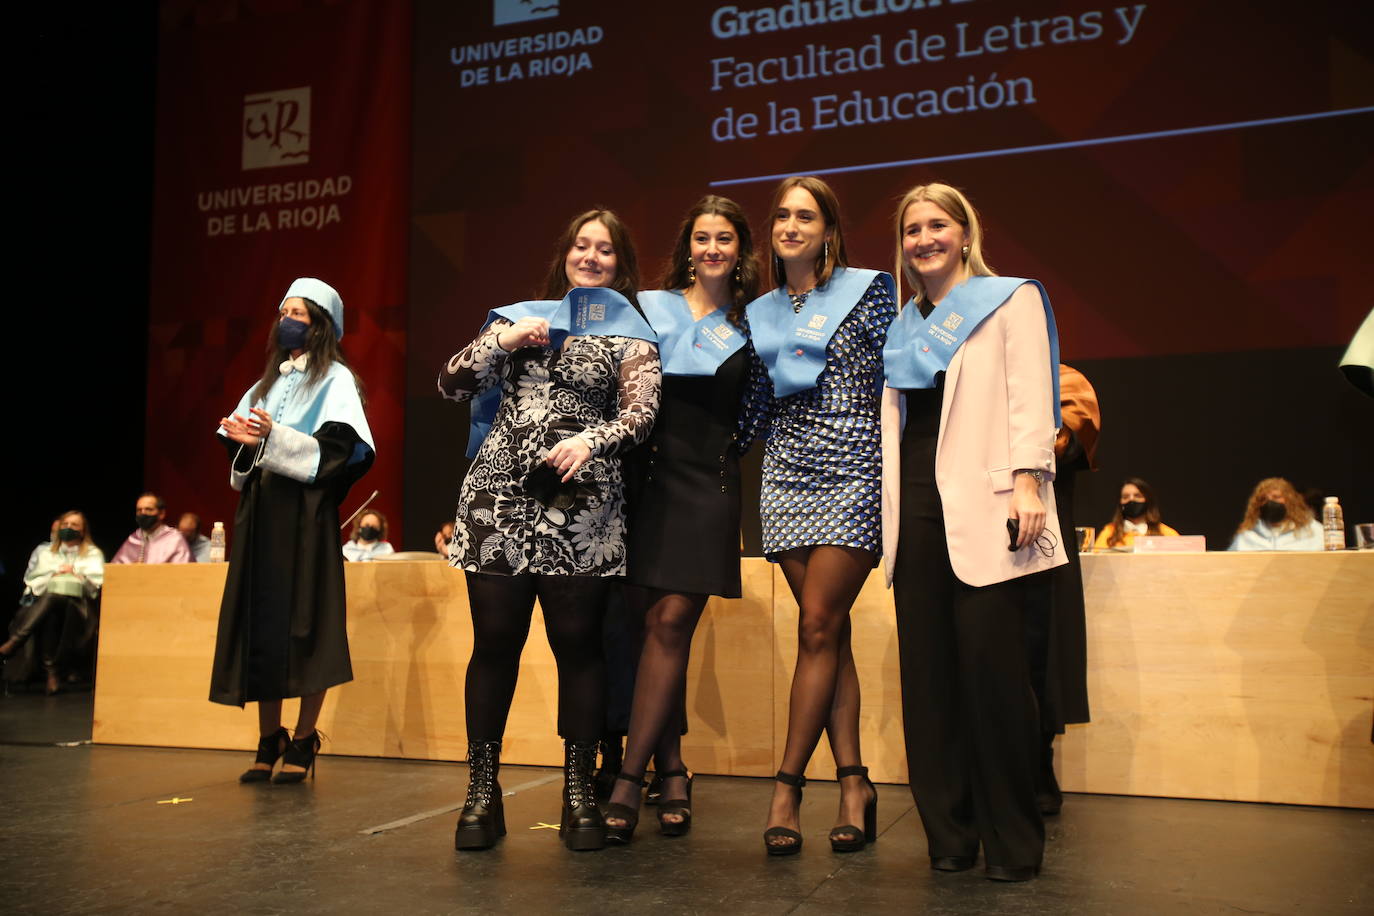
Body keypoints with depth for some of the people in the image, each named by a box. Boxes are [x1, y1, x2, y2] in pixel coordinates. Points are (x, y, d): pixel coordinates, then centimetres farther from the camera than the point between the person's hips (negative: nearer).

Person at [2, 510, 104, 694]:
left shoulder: (93, 553, 22)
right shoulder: (47, 553, 28)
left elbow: (97, 582, 8)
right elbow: (32, 582, 15)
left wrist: (76, 574, -2)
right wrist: (54, 575, 0)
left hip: (78, 605, -2)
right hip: (45, 602, 2)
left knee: (54, 596, -39)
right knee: (50, 615, -39)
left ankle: (15, 641, -42)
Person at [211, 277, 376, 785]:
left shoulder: (335, 379, 3)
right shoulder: (269, 380, 21)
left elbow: (336, 451, -10)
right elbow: (242, 456, 19)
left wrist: (274, 438, -18)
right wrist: (241, 438, -3)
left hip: (305, 513, -6)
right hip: (260, 512, 6)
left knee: (303, 625, -7)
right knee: (259, 625, 2)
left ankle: (303, 742, 0)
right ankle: (269, 741, 8)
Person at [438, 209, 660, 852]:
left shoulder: (630, 335, 12)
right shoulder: (520, 316, 17)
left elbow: (641, 414, -1)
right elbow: (451, 384, 11)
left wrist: (591, 439, -19)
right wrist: (504, 342, -4)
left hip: (581, 509, -1)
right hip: (499, 498, 2)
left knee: (578, 643, -1)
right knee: (494, 643, 1)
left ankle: (580, 793, 9)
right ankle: (482, 792, 10)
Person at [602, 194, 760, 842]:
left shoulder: (750, 326, 11)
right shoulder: (649, 307, 10)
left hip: (708, 485, 0)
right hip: (646, 475, 1)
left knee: (671, 624, -9)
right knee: (649, 622, -1)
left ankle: (629, 780, -5)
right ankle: (671, 772, 12)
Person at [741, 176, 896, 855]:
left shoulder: (868, 289, 2)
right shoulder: (759, 313, 15)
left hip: (852, 470, -4)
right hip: (788, 475, 5)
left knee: (817, 627, -8)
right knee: (828, 631, 3)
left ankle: (787, 787, -1)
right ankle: (853, 782, 8)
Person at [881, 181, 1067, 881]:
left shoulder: (1010, 299, 8)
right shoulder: (901, 324, 22)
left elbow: (1029, 395, -3)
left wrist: (1027, 479, -15)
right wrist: (883, 507, 13)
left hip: (983, 508, -5)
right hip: (915, 511, 5)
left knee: (991, 667, -9)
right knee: (928, 671, 4)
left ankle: (1013, 842, 3)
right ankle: (949, 835, 13)